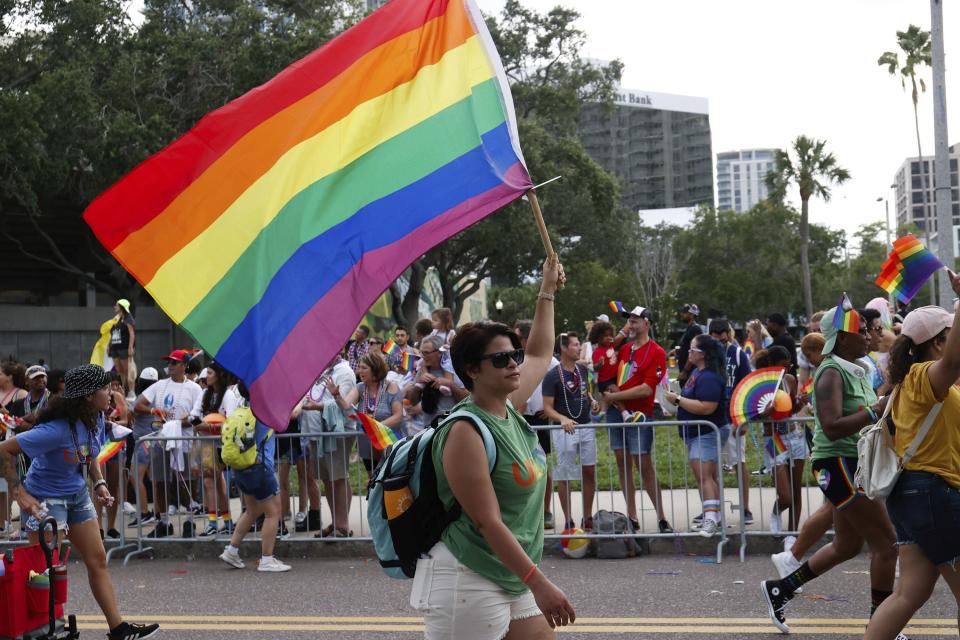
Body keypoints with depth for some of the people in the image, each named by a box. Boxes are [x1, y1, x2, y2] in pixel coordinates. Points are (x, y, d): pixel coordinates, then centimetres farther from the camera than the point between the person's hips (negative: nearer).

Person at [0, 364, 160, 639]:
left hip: (78, 495, 8)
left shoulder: (95, 419, -4)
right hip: (45, 499, -8)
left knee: (98, 560, 10)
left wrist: (99, 483, 3)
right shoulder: (57, 429, -30)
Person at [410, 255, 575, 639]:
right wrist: (538, 584, -24)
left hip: (512, 584, 9)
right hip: (465, 584, -9)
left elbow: (540, 354, 28)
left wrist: (547, 291, 33)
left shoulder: (509, 410, 8)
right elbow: (488, 522, -22)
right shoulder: (466, 432, -18)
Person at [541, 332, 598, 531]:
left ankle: (587, 518, 17)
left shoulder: (583, 370, 8)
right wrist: (563, 419, -29)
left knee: (589, 472, 6)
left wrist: (592, 401, 3)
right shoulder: (552, 376, -10)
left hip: (586, 427, 6)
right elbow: (548, 408, -11)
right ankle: (568, 521, 8)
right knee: (564, 475, 1)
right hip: (565, 430, -5)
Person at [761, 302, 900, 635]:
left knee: (846, 545, 17)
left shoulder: (856, 370, 13)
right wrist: (877, 410, -27)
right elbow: (832, 428, -26)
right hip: (839, 464, -10)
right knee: (886, 543, -6)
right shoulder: (831, 373, -16)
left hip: (856, 464, 10)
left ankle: (780, 589, 27)